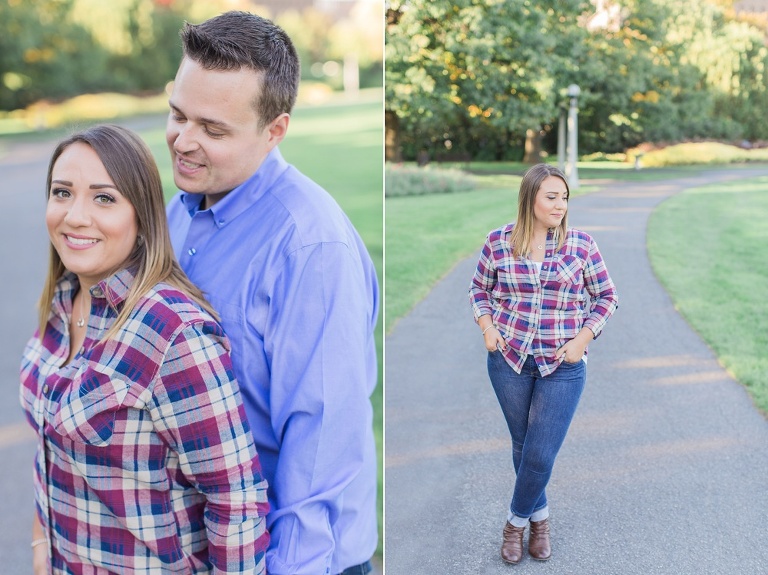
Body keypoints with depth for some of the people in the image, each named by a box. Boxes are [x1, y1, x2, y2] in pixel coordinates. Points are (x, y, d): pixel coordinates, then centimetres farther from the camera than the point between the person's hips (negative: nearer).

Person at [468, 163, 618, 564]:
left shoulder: (581, 244, -4)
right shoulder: (498, 242, -2)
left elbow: (606, 297, 3)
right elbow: (479, 289, 12)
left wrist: (582, 339, -8)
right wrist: (487, 327, -3)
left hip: (563, 366, -1)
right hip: (509, 358, 1)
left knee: (541, 454, -2)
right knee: (523, 445, 14)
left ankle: (517, 520, 24)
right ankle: (540, 516, 36)